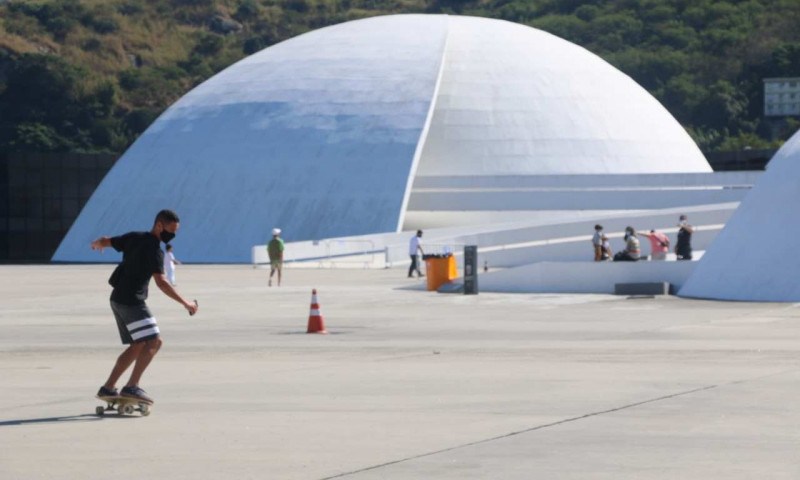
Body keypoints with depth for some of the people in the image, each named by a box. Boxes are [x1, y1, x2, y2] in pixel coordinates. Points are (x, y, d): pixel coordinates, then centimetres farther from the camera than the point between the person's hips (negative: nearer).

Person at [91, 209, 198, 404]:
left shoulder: (134, 237, 10)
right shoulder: (153, 250, -16)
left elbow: (105, 241, 19)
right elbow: (161, 282, -25)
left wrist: (96, 244, 44)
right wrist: (185, 304, -26)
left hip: (119, 300, 9)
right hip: (132, 301, -9)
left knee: (138, 346, 16)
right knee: (153, 341, -15)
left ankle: (108, 387, 16)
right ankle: (132, 387, -24)